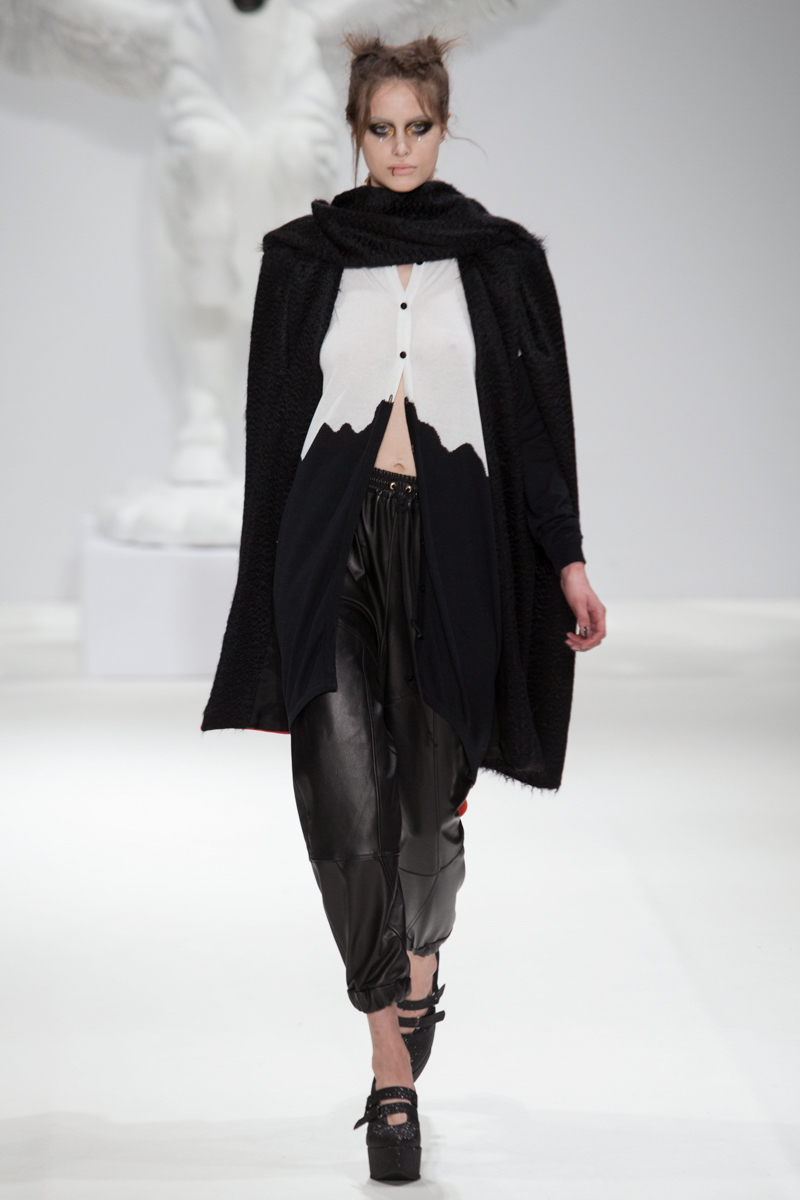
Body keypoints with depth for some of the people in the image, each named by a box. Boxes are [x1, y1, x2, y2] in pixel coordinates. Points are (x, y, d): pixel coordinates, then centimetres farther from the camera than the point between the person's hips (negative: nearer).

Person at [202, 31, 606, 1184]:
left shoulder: (501, 258, 6)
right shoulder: (303, 257, 6)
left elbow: (540, 416, 6)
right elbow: (272, 423, 8)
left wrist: (566, 557, -1)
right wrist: (271, 584, 5)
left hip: (454, 537, 1)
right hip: (333, 538, 0)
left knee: (432, 788, 10)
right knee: (346, 797, -12)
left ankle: (422, 971, 40)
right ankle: (395, 1067, -6)